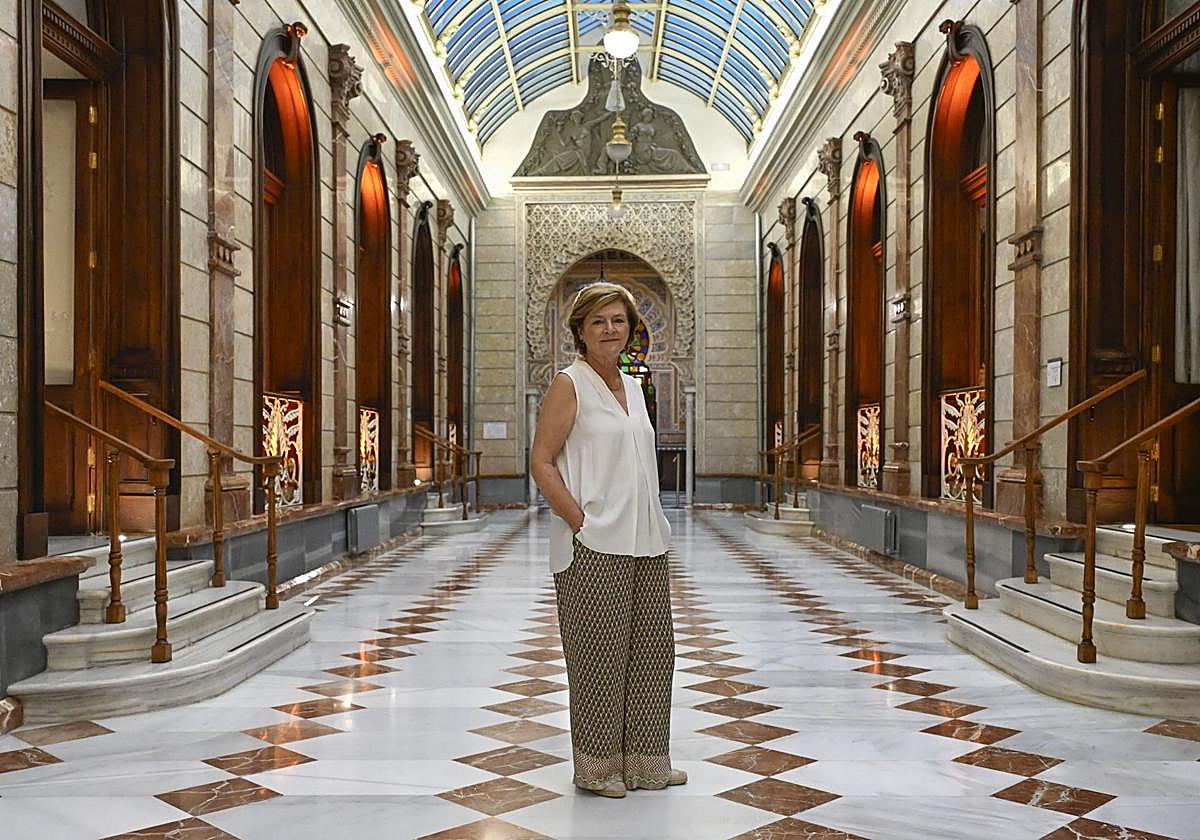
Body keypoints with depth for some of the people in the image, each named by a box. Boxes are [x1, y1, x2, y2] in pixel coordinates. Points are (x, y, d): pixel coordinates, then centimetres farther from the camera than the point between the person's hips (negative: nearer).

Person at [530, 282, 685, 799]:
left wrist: (654, 527, 13)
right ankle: (597, 767, 16)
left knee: (650, 650, 12)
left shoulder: (632, 386, 15)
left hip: (643, 543, 7)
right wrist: (581, 522, -16)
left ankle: (643, 761, 26)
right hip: (593, 544, -7)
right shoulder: (569, 384, -6)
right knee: (598, 653, 1)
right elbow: (541, 463, -11)